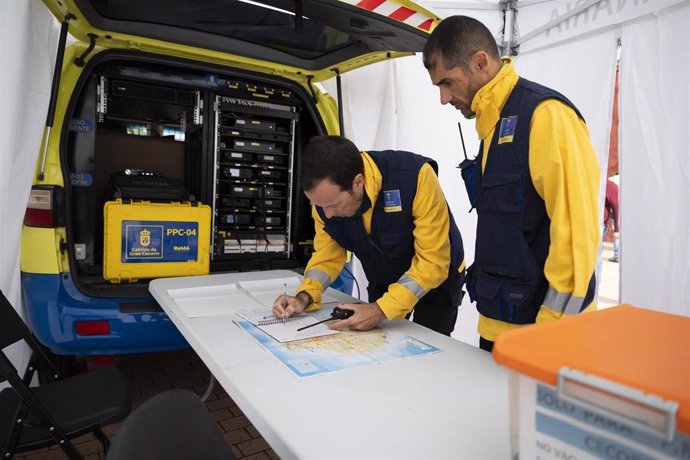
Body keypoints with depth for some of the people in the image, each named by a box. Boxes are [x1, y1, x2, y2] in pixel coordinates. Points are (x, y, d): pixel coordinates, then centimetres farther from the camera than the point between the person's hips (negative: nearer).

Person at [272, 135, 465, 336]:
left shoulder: (415, 176, -36)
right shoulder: (325, 195, -22)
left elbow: (433, 262, -32)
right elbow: (328, 254, -8)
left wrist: (382, 310, -38)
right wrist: (304, 296, -24)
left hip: (435, 278, -3)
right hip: (382, 284, 4)